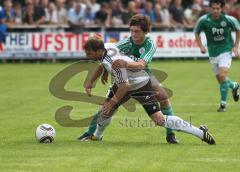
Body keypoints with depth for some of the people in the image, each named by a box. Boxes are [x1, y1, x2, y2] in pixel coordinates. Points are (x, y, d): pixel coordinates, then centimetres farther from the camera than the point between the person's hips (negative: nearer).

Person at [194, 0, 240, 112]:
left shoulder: (228, 20, -14)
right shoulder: (204, 20, -12)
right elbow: (197, 32, 7)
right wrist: (201, 46, -6)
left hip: (226, 51, -3)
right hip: (212, 53, 3)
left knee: (223, 75, -20)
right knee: (220, 79, 10)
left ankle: (223, 103, -10)